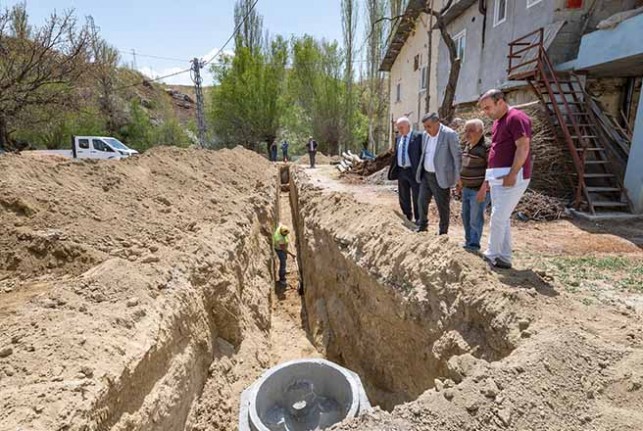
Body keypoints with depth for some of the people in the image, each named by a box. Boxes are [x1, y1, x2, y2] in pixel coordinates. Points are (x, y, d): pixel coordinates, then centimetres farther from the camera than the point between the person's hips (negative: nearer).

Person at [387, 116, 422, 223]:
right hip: (401, 171, 6)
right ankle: (407, 217, 29)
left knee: (416, 197, 5)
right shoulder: (398, 137, 10)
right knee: (403, 196, 14)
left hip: (413, 171, -6)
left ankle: (418, 219, 17)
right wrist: (393, 169, 9)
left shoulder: (417, 136, -10)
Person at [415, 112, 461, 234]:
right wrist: (420, 171, 13)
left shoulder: (450, 134, -13)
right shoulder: (425, 134, 7)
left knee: (443, 206, 4)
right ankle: (422, 227, 30)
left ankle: (443, 232, 19)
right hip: (426, 175, 6)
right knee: (422, 202, 12)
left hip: (440, 177, -6)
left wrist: (457, 179, -12)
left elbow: (457, 157, -12)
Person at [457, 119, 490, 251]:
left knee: (475, 219, -1)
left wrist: (483, 189, -23)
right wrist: (461, 181, 21)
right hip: (467, 189, 8)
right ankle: (468, 242, 29)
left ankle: (473, 246, 12)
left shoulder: (486, 147, -16)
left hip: (479, 190, -8)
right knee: (466, 217, 15)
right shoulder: (468, 146, 10)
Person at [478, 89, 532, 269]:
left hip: (512, 177, -9)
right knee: (502, 218, 10)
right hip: (497, 177, 9)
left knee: (497, 217, -8)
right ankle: (503, 258, 17)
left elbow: (523, 148, -18)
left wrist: (512, 174, -23)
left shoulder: (516, 118, -10)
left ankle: (491, 256, 3)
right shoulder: (497, 121, 18)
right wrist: (488, 177, 19)